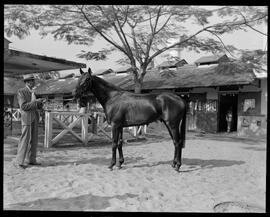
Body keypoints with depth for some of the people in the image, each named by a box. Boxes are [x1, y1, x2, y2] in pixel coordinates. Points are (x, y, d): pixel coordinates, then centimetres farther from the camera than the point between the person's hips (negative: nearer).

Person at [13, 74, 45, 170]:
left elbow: (37, 106, 18)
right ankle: (18, 161, -1)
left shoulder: (32, 92, 16)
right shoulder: (21, 92, -8)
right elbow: (23, 106, -17)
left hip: (34, 118, 8)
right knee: (24, 140, -8)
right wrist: (35, 101, -19)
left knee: (33, 140, 9)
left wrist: (40, 103, -4)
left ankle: (30, 159, 17)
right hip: (26, 117, -8)